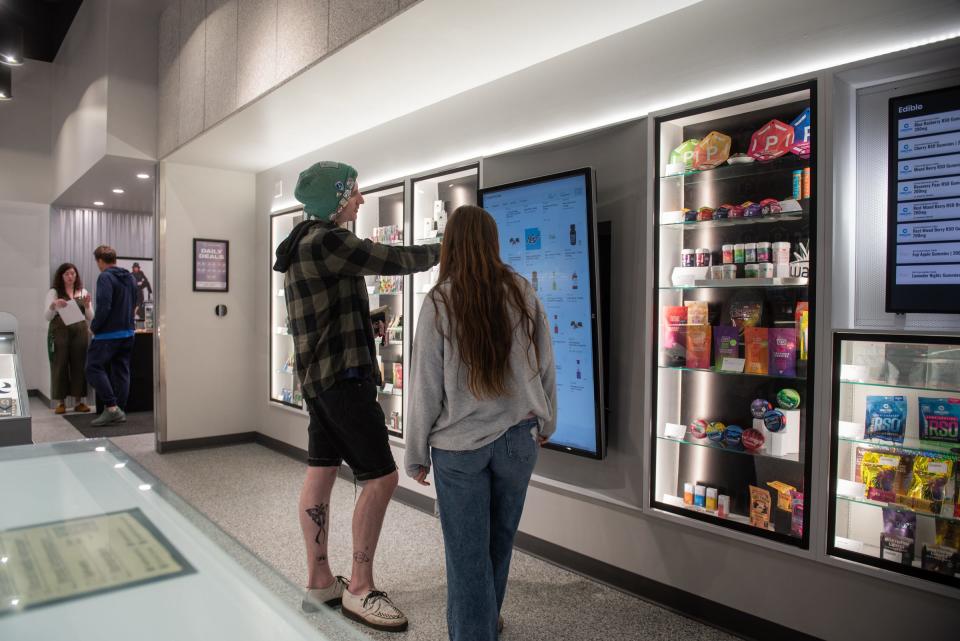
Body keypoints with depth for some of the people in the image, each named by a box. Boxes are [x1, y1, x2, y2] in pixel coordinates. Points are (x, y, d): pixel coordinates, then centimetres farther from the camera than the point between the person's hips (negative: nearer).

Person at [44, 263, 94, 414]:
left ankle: (79, 401, 8)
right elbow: (47, 316, 0)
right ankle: (61, 402, 6)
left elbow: (90, 318, 11)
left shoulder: (83, 292, 13)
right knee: (60, 365, -2)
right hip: (59, 332, -2)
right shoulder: (54, 292, 6)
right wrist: (53, 305, -18)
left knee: (79, 365, 1)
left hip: (80, 332, 2)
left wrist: (87, 305, -7)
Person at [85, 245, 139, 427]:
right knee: (121, 371, 10)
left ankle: (111, 407, -10)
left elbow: (104, 306, -20)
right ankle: (120, 410, 12)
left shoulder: (105, 277, -12)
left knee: (94, 367, -2)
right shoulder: (129, 277, 12)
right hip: (128, 333, 8)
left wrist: (94, 327, -8)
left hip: (108, 333, -8)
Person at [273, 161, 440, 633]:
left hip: (319, 375, 10)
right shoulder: (326, 242, -16)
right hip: (343, 375, -10)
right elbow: (394, 260, -16)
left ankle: (319, 581, 24)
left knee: (321, 473, 13)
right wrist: (443, 251, 1)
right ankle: (359, 590, 7)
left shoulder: (306, 244, 16)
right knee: (381, 478, -4)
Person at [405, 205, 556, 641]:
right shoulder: (523, 293, -4)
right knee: (499, 541, 22)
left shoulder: (439, 301, -10)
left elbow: (426, 385, -8)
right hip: (518, 438, 4)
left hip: (458, 444, -3)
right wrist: (545, 424, 17)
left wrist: (416, 454, 2)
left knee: (467, 550, 10)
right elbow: (545, 368, 2)